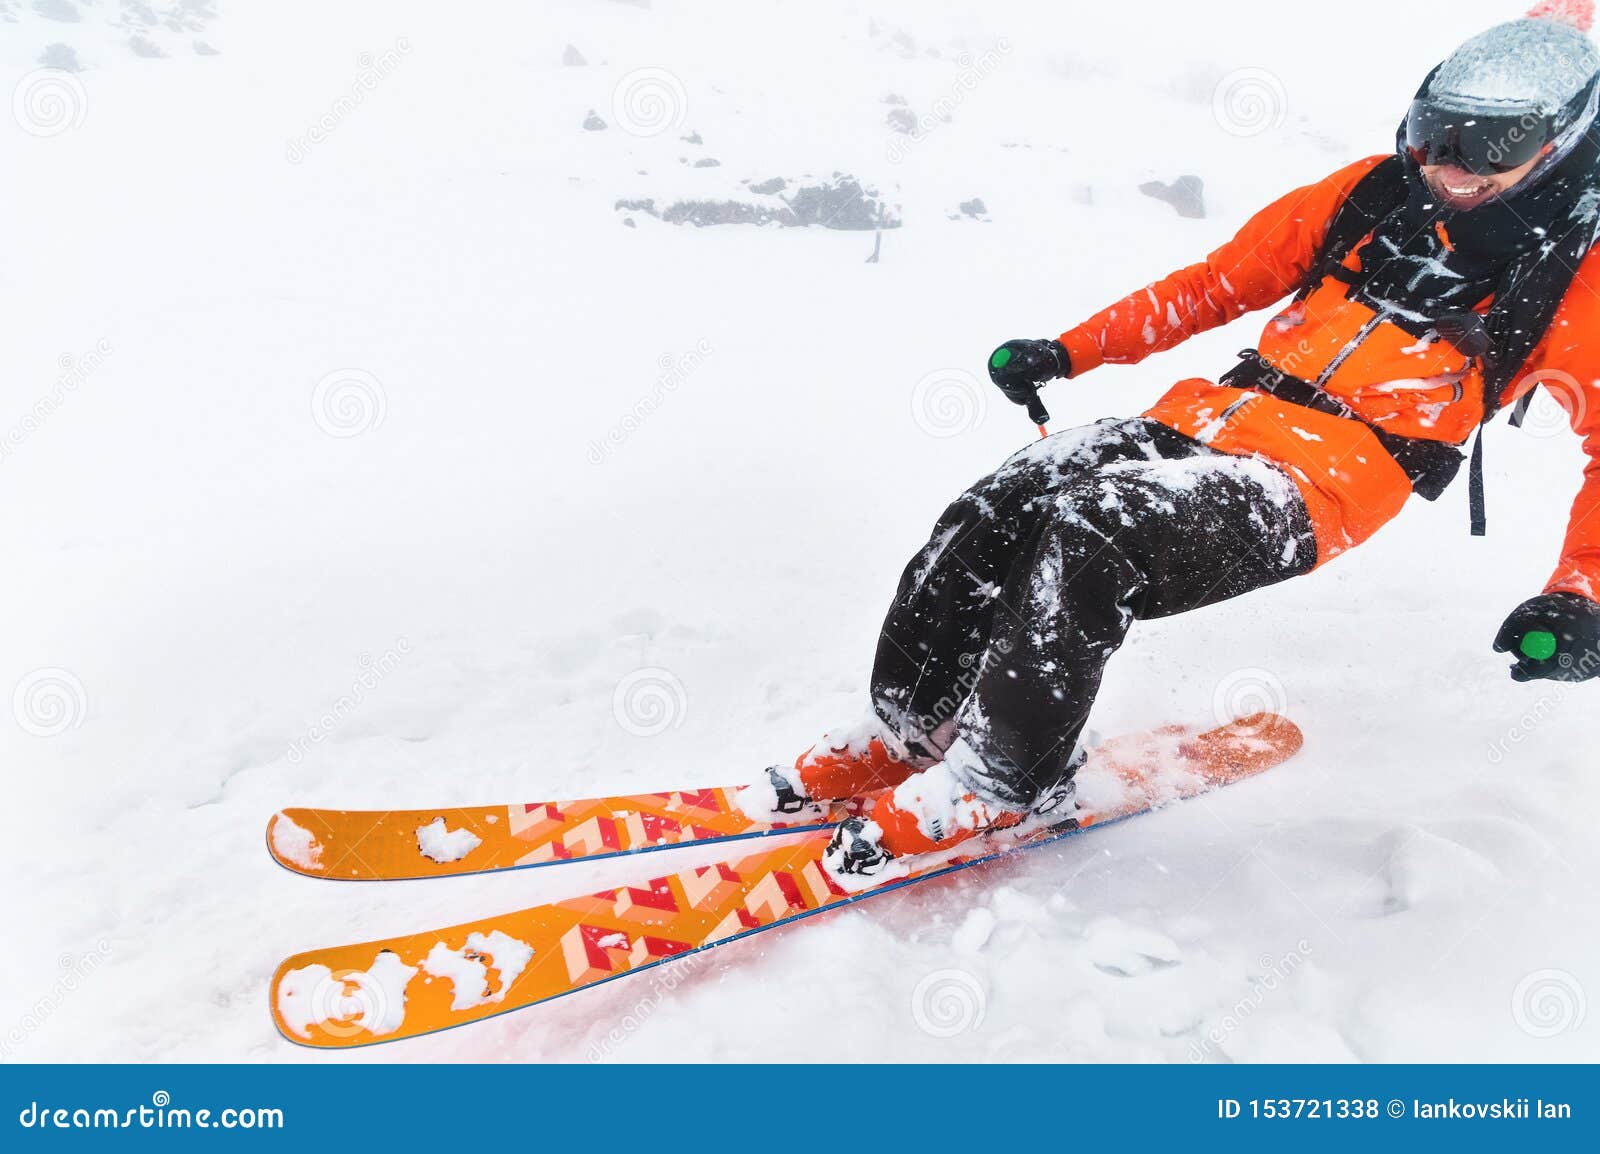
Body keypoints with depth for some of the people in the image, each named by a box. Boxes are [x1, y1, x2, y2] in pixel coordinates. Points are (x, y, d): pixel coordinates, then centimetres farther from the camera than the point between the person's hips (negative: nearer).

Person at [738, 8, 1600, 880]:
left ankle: (996, 783, -18)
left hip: (1328, 480, -5)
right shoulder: (1374, 195, 14)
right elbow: (1218, 285, 18)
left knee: (1090, 533, -33)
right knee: (989, 515, -14)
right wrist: (1068, 353, 13)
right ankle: (904, 733, 0)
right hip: (1220, 414, 6)